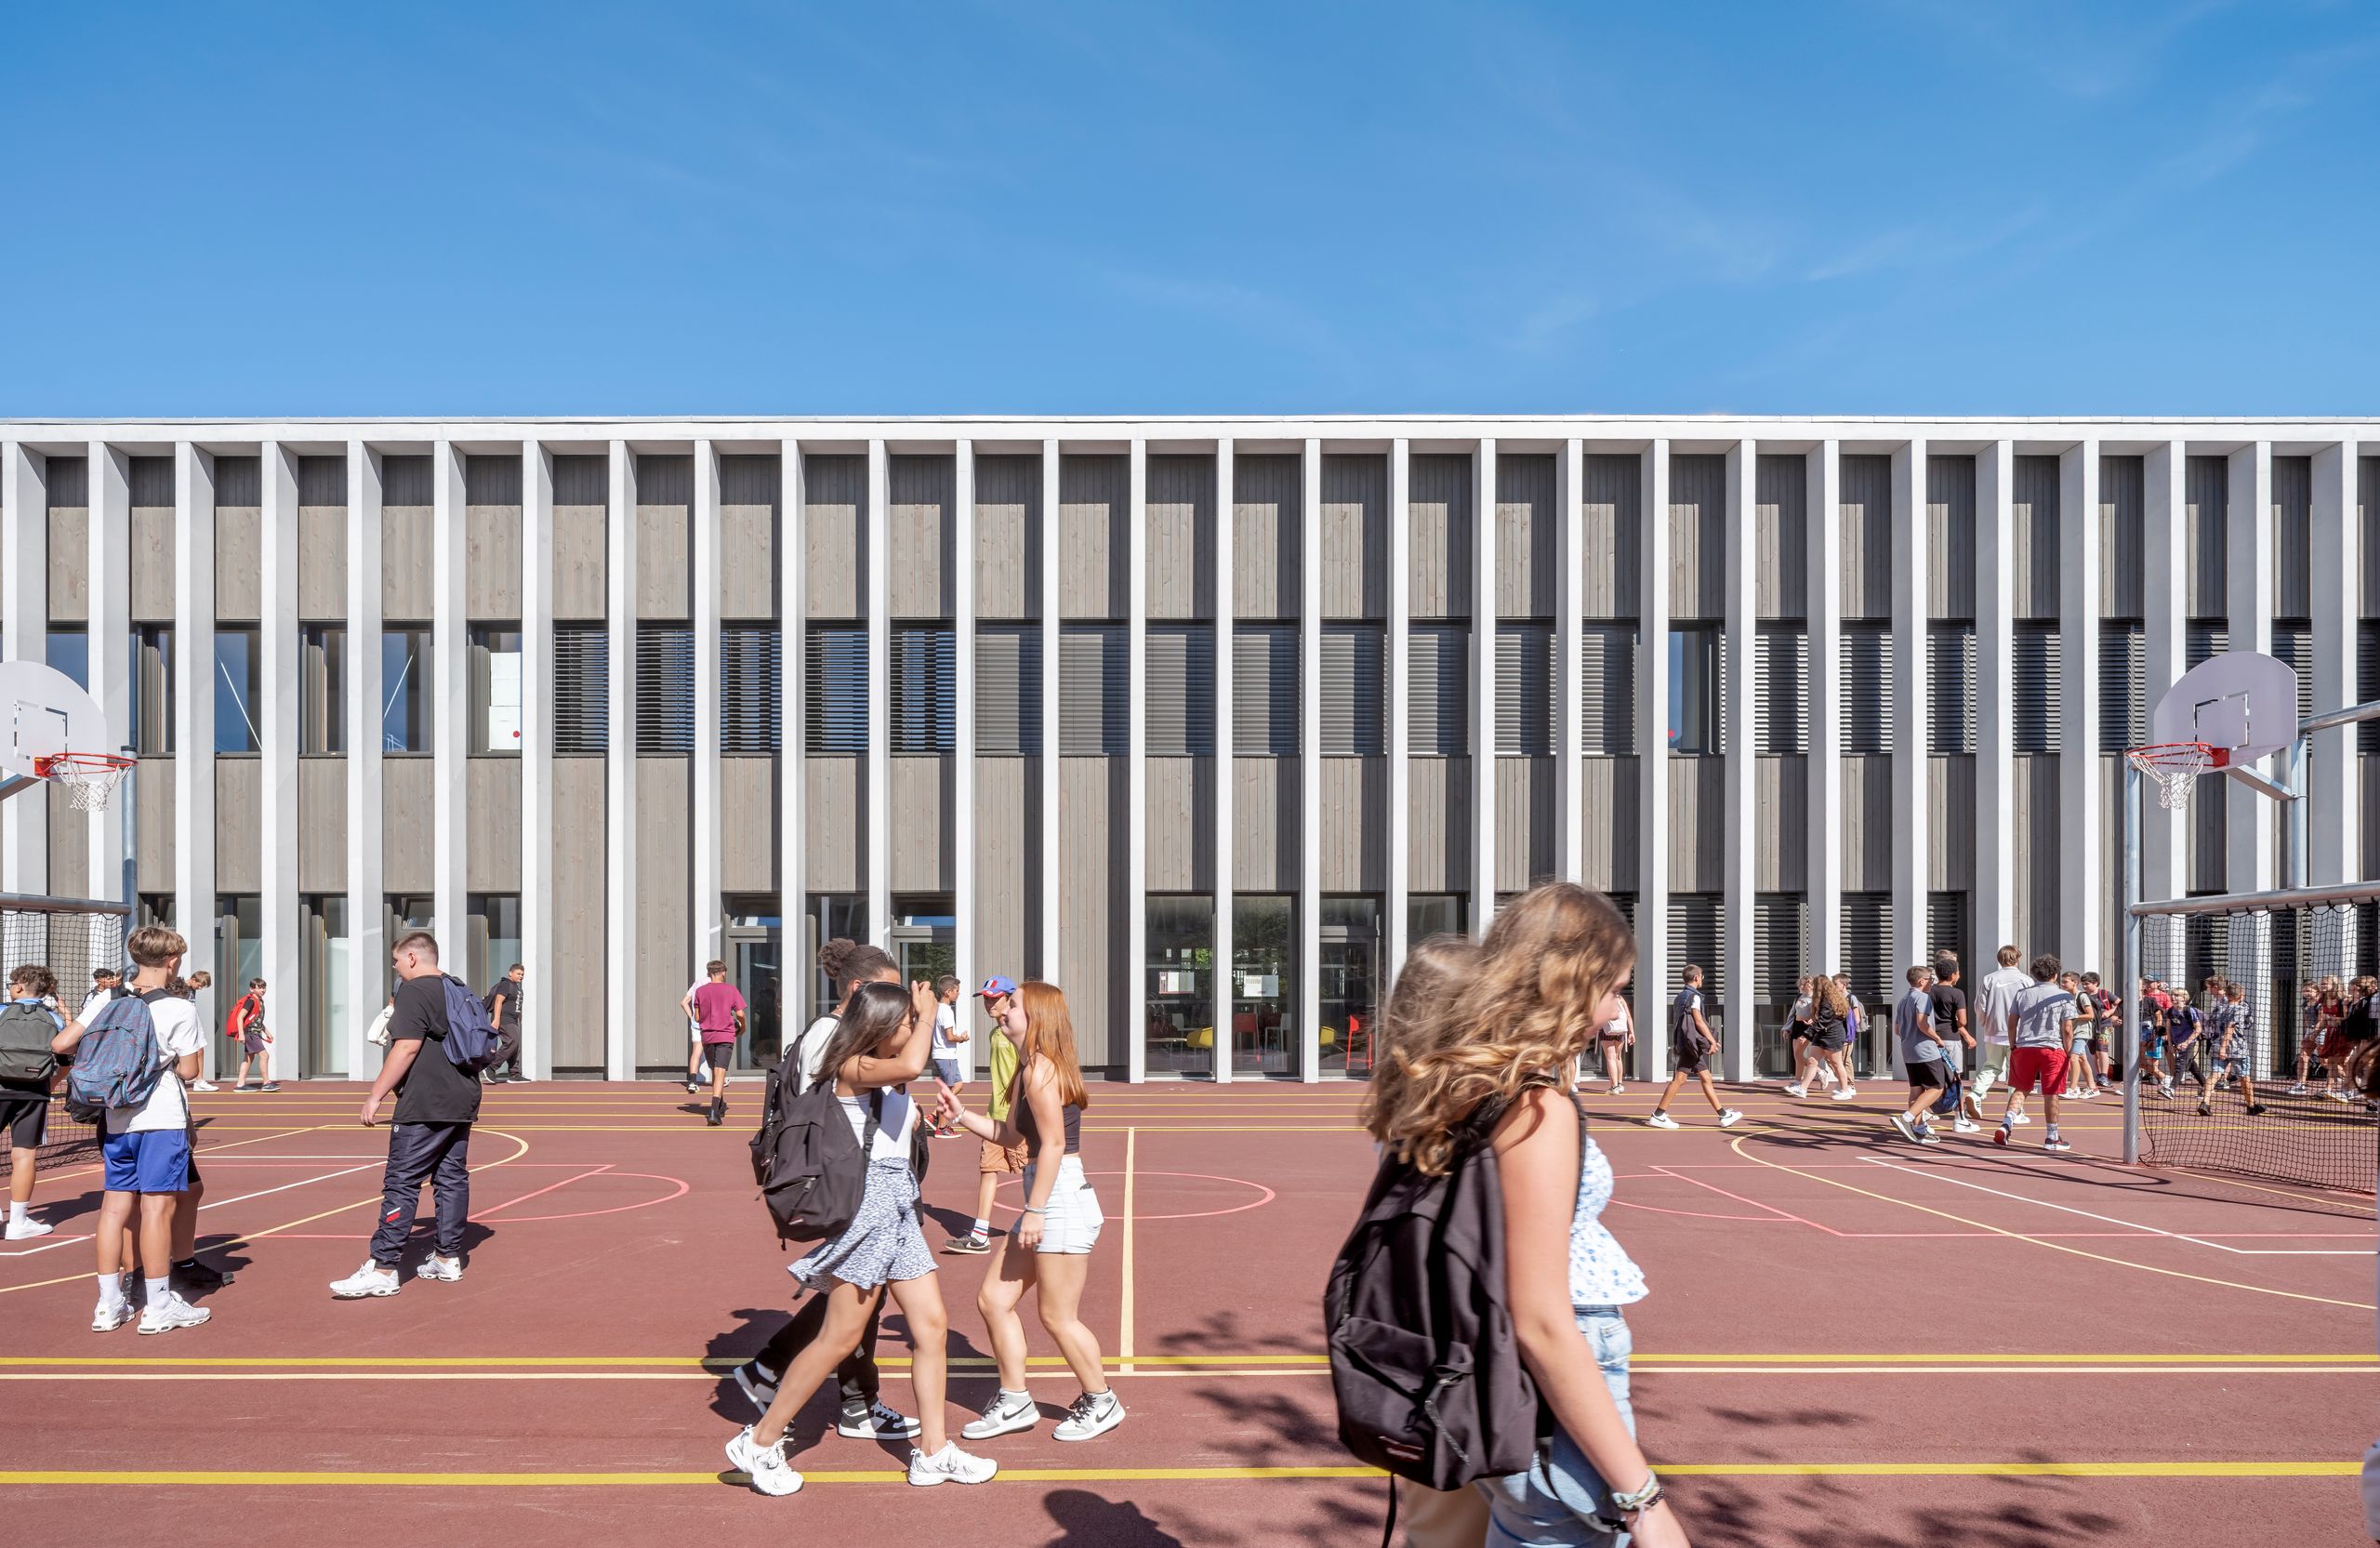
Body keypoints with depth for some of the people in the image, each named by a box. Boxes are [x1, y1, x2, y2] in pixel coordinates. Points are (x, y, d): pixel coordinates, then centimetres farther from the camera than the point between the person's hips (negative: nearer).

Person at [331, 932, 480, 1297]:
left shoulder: (414, 991, -9)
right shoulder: (460, 991, 16)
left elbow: (407, 1048, -18)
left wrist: (376, 1095, -15)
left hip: (424, 1107, -9)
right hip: (462, 1103, 9)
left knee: (401, 1184, -7)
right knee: (452, 1180, 11)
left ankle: (383, 1269, -8)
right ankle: (448, 1259, 16)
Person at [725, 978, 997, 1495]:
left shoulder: (885, 1077, 16)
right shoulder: (854, 1069, -13)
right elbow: (910, 1066, -31)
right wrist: (926, 1014, -18)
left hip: (898, 1209, 9)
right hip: (867, 1202, -9)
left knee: (932, 1325, 6)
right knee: (840, 1337, -5)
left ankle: (933, 1451, 13)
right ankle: (759, 1442, 8)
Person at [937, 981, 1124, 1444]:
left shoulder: (1041, 1069, -16)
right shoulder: (1028, 1068, 15)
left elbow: (1053, 1144, -22)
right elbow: (1011, 1136, 21)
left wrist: (1035, 1210, -22)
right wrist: (961, 1115, 14)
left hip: (1062, 1200, -10)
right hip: (1047, 1202, 10)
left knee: (1057, 1316, 1)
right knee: (993, 1299, 12)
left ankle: (1102, 1403, 19)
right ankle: (1014, 1403, 22)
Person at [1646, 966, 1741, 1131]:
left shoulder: (1680, 996, 17)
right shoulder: (1693, 996, -10)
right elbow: (1698, 1021, -17)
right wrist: (1712, 1041, -13)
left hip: (1693, 1047, 10)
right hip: (1691, 1044, -10)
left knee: (1706, 1078, 11)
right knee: (1679, 1079, -9)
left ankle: (1723, 1115, 14)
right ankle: (1658, 1115, -9)